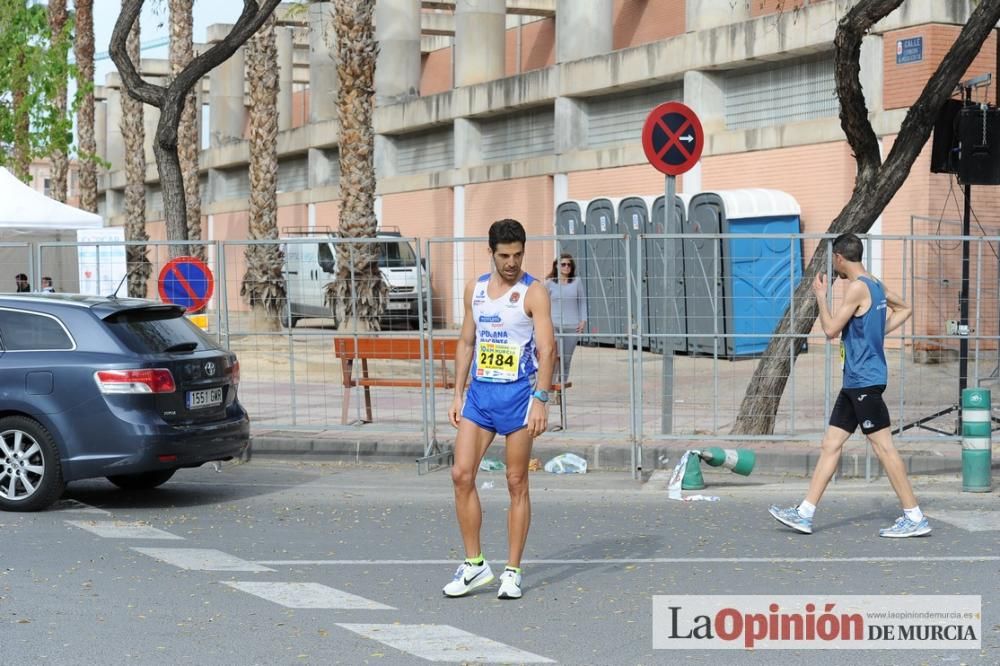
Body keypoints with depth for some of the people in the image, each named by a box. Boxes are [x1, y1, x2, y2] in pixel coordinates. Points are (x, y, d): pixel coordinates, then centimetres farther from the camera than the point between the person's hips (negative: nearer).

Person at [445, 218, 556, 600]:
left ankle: (512, 572, 9)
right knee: (461, 475, -2)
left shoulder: (533, 293, -6)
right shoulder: (475, 289, 10)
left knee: (517, 483, 1)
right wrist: (458, 394, 11)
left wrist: (540, 400, -22)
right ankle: (474, 565, 9)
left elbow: (547, 348, -12)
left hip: (518, 394, -5)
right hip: (479, 392, 5)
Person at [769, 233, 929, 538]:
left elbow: (831, 330, -15)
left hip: (865, 380, -10)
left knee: (883, 446, -6)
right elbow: (905, 309, 28)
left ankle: (915, 518, -1)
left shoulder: (857, 287, -15)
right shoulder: (876, 285, 14)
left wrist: (821, 295, -4)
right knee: (831, 444, 9)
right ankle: (804, 514, 10)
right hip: (856, 382, 10)